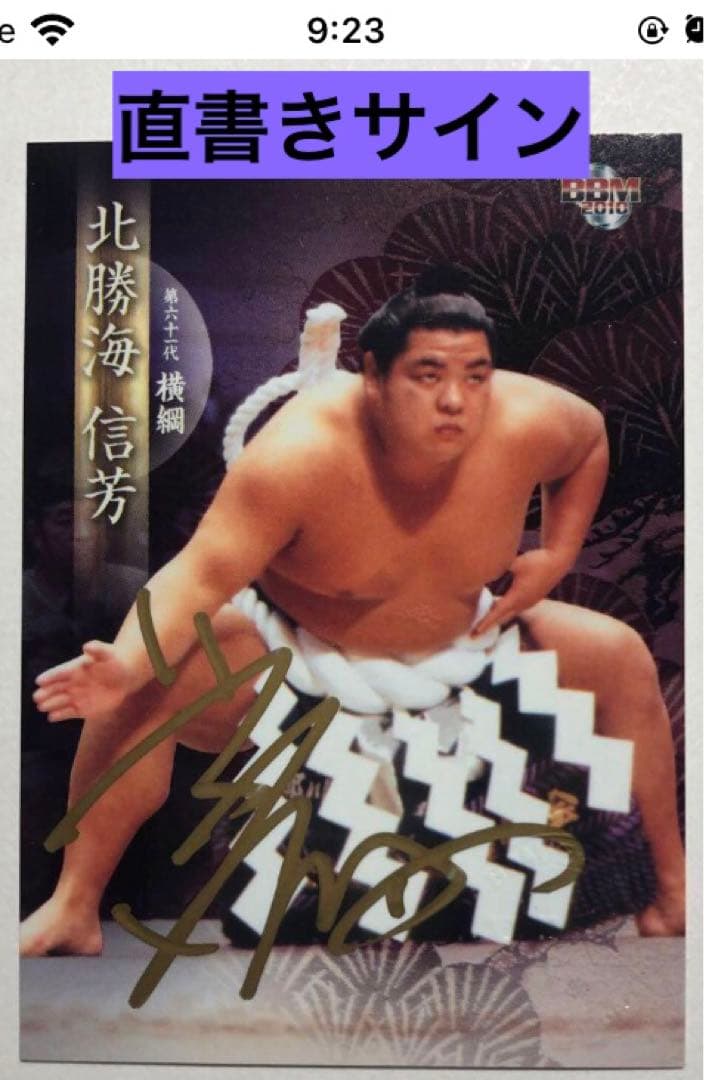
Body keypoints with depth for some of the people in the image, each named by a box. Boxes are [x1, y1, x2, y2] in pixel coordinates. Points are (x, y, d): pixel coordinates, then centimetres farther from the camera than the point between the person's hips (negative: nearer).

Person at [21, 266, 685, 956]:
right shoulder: (303, 452, -33)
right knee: (144, 692, -27)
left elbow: (591, 439, 2)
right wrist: (130, 661, -51)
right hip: (299, 646, -3)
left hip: (463, 640, 4)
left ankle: (675, 886, 17)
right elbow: (202, 575, -33)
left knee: (622, 657, -2)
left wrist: (556, 556, -7)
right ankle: (73, 910, -8)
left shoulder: (527, 423, -22)